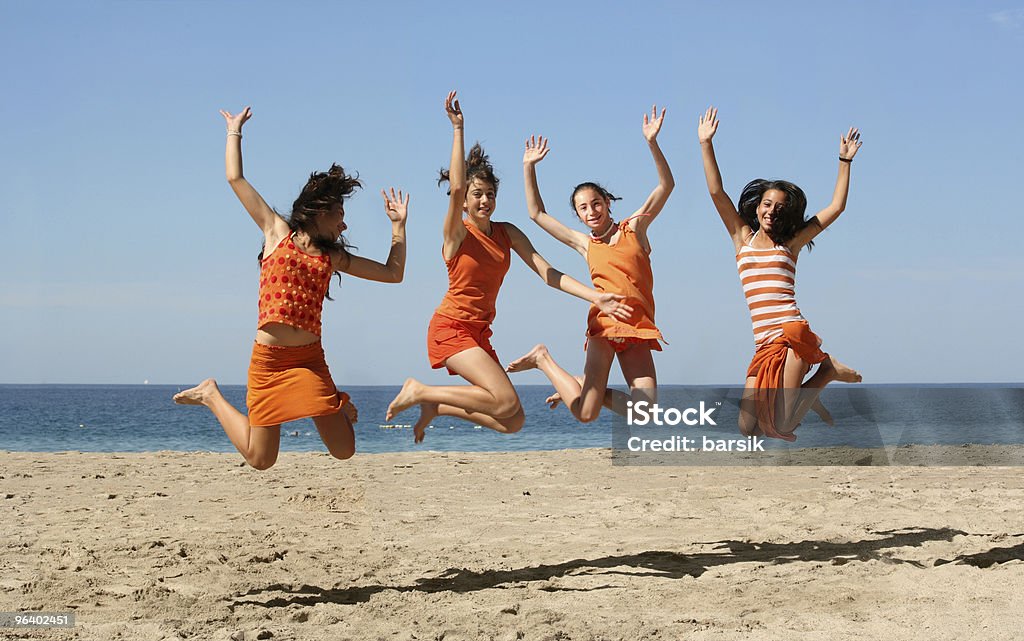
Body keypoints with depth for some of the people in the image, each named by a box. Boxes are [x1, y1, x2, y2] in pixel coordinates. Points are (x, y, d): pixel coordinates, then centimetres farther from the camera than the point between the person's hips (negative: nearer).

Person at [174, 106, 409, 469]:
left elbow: (393, 273, 16)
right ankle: (210, 395, 25)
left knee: (344, 451, -5)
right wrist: (234, 132, 17)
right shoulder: (277, 232, 6)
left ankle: (340, 407, 29)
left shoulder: (334, 256, 15)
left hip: (310, 358, 3)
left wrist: (398, 224, 18)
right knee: (260, 459, 2)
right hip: (268, 359, -3)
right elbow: (235, 178, 7)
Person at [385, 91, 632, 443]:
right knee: (507, 402, -22)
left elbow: (547, 272, -1)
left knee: (513, 422, 1)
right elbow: (455, 187, -29)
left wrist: (595, 297, -13)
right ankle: (420, 391, -6)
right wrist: (458, 128, -32)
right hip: (450, 328, -7)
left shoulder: (507, 233, 6)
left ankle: (435, 404, 17)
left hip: (479, 333, 7)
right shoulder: (457, 232, -10)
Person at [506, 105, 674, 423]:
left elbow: (666, 185, 6)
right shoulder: (585, 244, 14)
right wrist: (529, 168, 15)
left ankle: (583, 389, 17)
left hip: (639, 327, 2)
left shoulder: (634, 227, 14)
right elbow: (537, 213, 19)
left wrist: (652, 142, -7)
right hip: (605, 322, -2)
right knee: (585, 414, -13)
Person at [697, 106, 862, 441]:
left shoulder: (790, 243, 9)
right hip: (764, 344, 3)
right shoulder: (742, 237, 14)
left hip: (792, 334, -3)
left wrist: (845, 161, 10)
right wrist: (705, 144, 1)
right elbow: (716, 192, 7)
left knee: (781, 427, -12)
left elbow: (836, 207, 12)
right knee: (746, 428, -3)